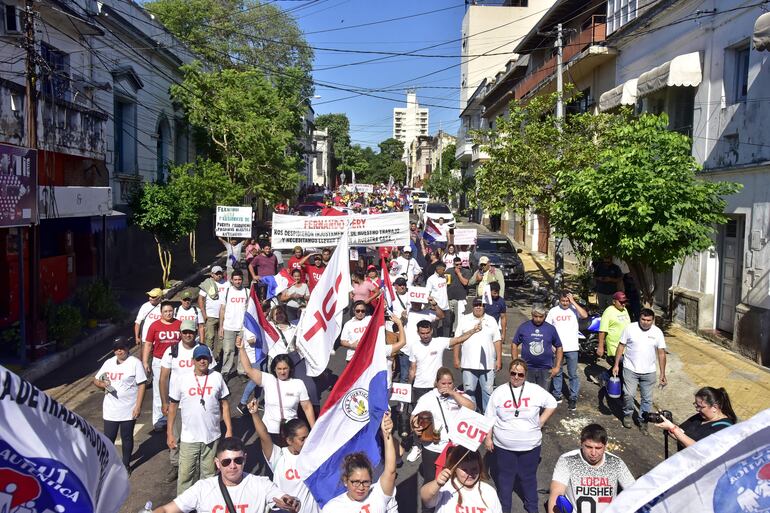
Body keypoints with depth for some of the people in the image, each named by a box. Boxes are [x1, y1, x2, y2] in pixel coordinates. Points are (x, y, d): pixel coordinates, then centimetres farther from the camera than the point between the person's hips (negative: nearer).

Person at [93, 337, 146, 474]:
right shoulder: (109, 363, 6)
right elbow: (96, 380, 14)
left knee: (127, 437, 11)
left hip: (128, 410, -3)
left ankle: (126, 464, 27)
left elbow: (142, 385, -10)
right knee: (108, 438, 10)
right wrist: (101, 384, -11)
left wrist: (138, 406, -16)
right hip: (110, 410, 4)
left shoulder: (135, 363, -9)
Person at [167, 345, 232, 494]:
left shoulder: (217, 377, -2)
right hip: (188, 438, -1)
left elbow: (224, 404, 4)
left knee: (209, 474, 13)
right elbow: (173, 406, 2)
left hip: (212, 437, 1)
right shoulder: (181, 379, -5)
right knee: (185, 475, 6)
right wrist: (170, 433, 1)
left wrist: (229, 429, 1)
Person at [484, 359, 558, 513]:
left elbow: (551, 404, 6)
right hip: (503, 446, 0)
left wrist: (540, 422, 0)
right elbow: (489, 418, 1)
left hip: (530, 445, 0)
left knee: (529, 477, 15)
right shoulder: (499, 392, -5)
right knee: (504, 478, 13)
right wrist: (488, 438, -1)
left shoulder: (535, 390, -7)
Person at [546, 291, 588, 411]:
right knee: (557, 372, 14)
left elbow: (585, 315, -24)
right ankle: (557, 395, 25)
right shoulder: (553, 311, 1)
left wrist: (573, 302, -20)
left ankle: (573, 398, 12)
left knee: (573, 374, 4)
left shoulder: (574, 309, -3)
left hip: (572, 348, -2)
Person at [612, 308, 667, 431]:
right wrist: (616, 364, -3)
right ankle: (627, 414, 21)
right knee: (629, 395, -6)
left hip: (649, 372, 2)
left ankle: (643, 421, 26)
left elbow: (661, 353, 1)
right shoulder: (630, 328, -8)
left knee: (647, 398, 8)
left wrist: (662, 374, 0)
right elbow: (621, 346, -1)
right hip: (630, 369, -2)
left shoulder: (657, 332, -3)